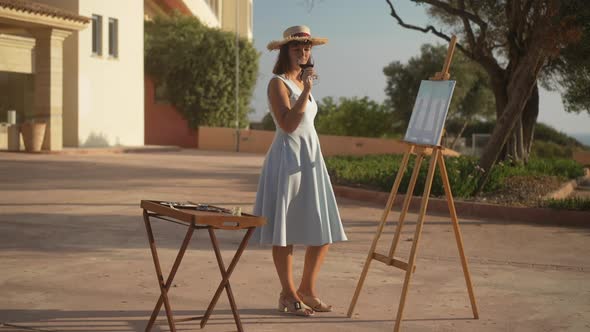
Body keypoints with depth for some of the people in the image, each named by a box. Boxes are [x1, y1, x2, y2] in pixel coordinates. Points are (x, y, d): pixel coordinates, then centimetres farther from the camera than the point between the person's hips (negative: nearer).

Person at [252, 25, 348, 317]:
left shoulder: (301, 82, 17)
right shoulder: (278, 83, -8)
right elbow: (288, 124, -20)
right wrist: (306, 91, -22)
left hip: (312, 159, 8)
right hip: (288, 158, -8)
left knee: (324, 231, 6)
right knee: (286, 230, 0)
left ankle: (307, 289, 19)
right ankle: (288, 295, 10)